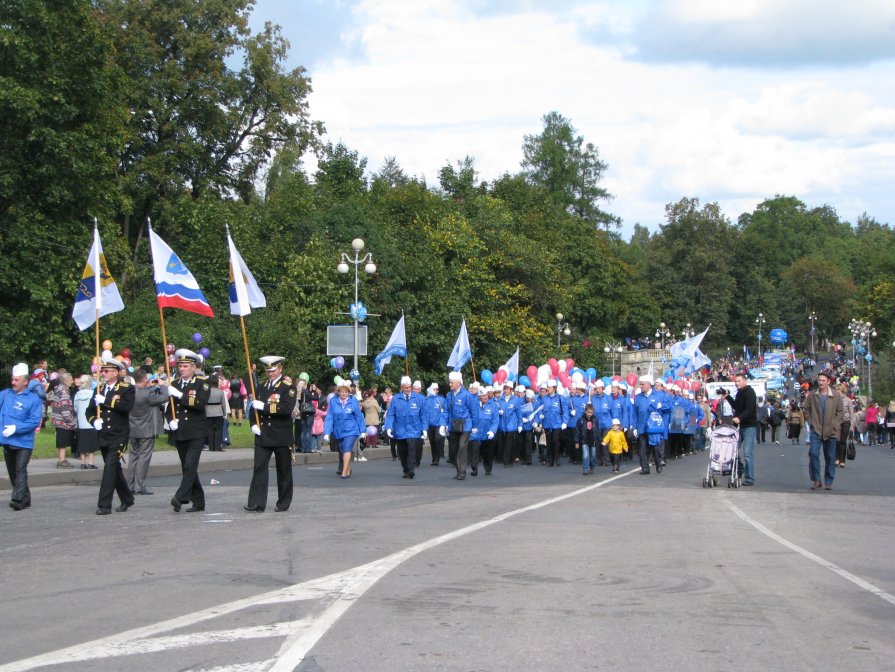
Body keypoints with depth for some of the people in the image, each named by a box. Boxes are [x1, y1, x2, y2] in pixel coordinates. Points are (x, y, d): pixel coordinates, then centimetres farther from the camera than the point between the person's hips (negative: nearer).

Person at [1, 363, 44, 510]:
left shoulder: (34, 399, -7)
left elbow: (35, 421, -13)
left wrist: (16, 428, -20)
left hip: (23, 442, -5)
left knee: (20, 470, -14)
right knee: (12, 471, 11)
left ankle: (17, 499, -17)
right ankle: (25, 499, 22)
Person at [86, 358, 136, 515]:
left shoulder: (126, 389, -5)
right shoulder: (99, 389, 14)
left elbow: (127, 406, -22)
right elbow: (90, 410, 14)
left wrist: (106, 401, -21)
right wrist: (94, 421, -7)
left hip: (118, 436, -7)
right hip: (103, 436, 7)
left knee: (110, 467, -15)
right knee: (114, 468, 14)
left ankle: (104, 505, -15)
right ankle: (127, 499, 29)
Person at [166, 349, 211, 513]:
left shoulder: (202, 382, -3)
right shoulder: (174, 384, 13)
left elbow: (201, 403, -19)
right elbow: (169, 407, 18)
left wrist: (180, 395, -22)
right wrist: (171, 421, -2)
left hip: (196, 433, -6)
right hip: (180, 434, 6)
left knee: (190, 465, -18)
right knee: (187, 468, 8)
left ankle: (181, 497, -24)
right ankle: (198, 502, 16)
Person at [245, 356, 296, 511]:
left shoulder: (288, 387, -4)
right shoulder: (261, 388, 13)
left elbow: (287, 409, -19)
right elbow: (254, 408, 19)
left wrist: (264, 406, -20)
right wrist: (253, 424, 0)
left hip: (282, 436, -4)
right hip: (263, 436, 4)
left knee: (283, 470, 6)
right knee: (259, 468, -5)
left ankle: (284, 503, 16)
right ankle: (256, 503, -8)